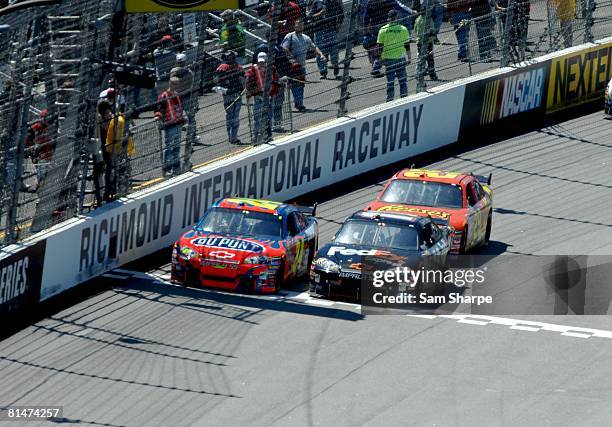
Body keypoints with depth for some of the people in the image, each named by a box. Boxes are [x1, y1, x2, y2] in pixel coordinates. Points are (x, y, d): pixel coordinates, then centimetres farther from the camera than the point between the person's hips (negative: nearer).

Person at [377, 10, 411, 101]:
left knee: (390, 81, 7)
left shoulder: (383, 30, -3)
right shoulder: (403, 29, -4)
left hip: (388, 58, 1)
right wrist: (409, 57, 11)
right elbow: (407, 45, 0)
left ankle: (389, 99, 8)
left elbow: (380, 46, 0)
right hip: (400, 58, -1)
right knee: (403, 80, 8)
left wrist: (381, 58, 10)